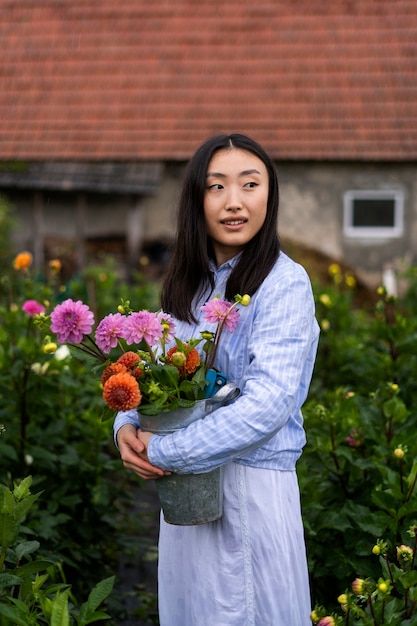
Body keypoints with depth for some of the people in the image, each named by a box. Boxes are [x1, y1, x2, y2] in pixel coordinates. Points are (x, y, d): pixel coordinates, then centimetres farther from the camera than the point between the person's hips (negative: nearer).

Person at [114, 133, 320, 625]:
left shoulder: (284, 283, -14)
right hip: (184, 484, 7)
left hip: (251, 486, -6)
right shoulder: (187, 285, 7)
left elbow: (268, 404, -23)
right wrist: (127, 426, -9)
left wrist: (164, 453, -20)